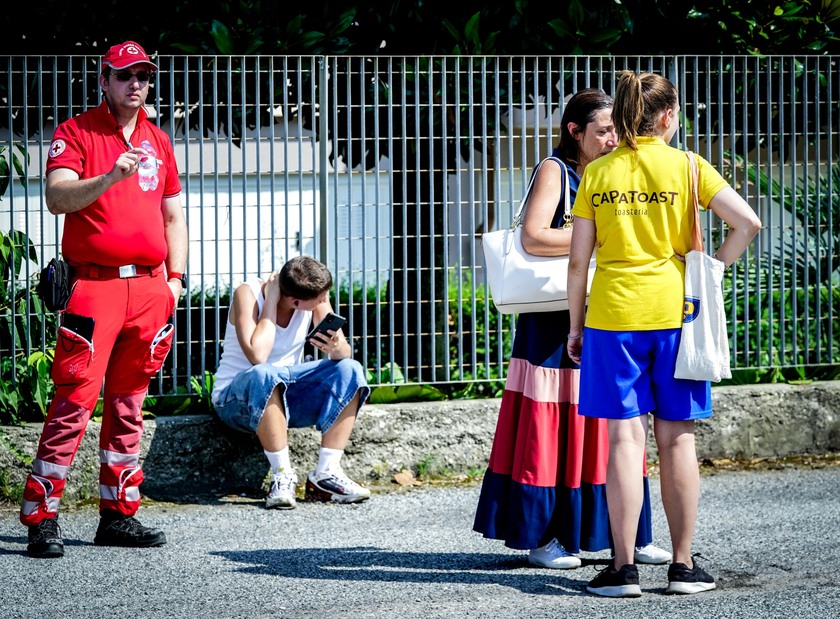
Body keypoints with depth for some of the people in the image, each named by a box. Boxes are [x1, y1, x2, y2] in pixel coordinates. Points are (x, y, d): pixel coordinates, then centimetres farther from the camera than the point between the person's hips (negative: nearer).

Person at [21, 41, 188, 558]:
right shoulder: (76, 133, -1)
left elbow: (172, 215, 23)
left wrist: (175, 277, 12)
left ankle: (119, 515, 14)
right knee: (74, 401, -11)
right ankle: (42, 519, -9)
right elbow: (57, 197, -17)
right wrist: (111, 176, -31)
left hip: (150, 287, 6)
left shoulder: (157, 140, 17)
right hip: (93, 286, -6)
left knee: (129, 404, 9)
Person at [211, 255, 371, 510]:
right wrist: (271, 301, -28)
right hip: (236, 398, -5)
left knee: (350, 370, -18)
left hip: (286, 389, 5)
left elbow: (345, 352, -8)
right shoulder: (248, 294, -21)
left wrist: (338, 349, -32)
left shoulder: (315, 296, -7)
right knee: (264, 375, -40)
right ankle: (283, 476, -30)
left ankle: (326, 473, -19)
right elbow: (257, 356, -35)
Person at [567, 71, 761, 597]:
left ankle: (624, 568, -2)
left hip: (612, 315, 1)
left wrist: (575, 326, 12)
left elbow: (578, 261, 3)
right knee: (677, 438, 6)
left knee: (625, 436, 0)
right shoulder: (686, 167, 0)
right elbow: (748, 223, -9)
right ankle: (684, 566, 9)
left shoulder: (598, 174, 3)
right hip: (673, 311, 0)